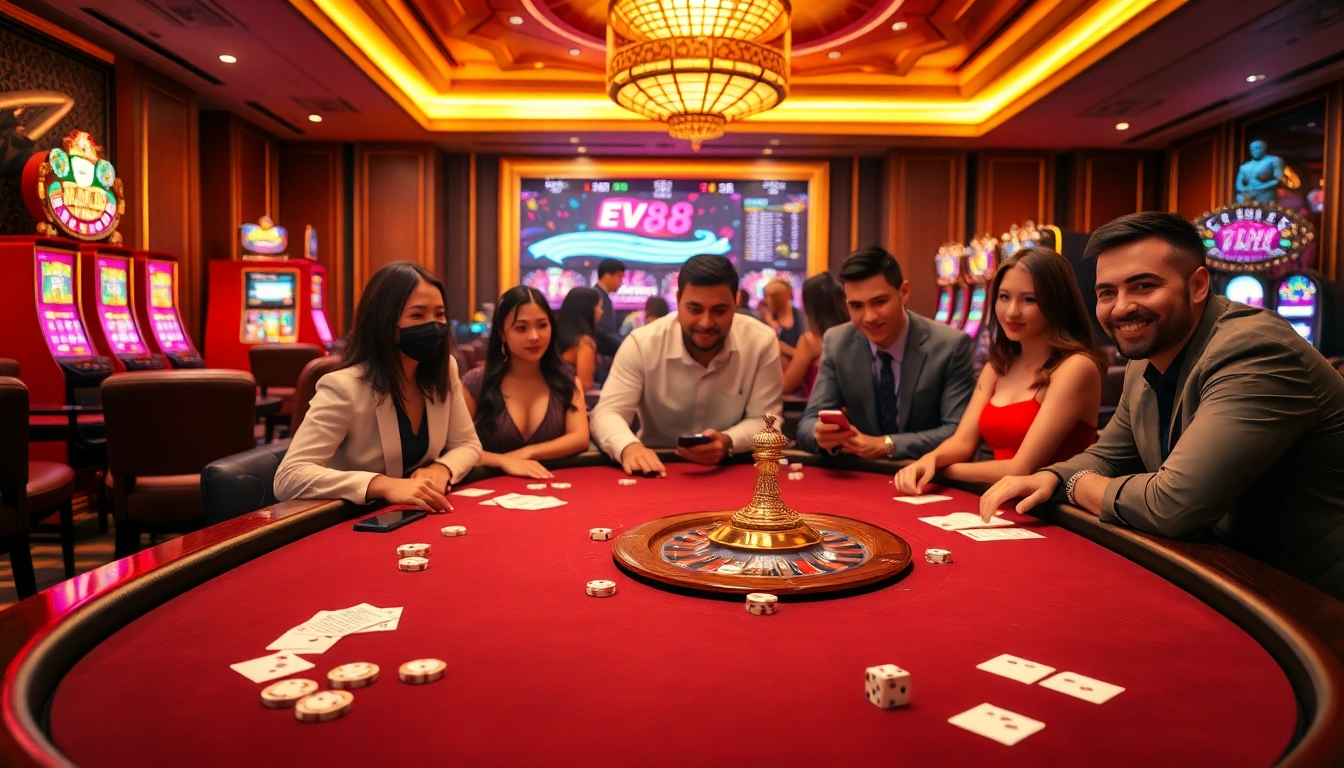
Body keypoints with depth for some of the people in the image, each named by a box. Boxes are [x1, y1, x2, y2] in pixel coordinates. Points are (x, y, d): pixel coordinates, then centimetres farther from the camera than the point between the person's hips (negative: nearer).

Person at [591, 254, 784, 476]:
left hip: (732, 470, 0)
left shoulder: (761, 343, -11)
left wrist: (728, 443, -29)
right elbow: (607, 412, -15)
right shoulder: (641, 344, -12)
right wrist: (629, 447, -38)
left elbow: (765, 419, -8)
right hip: (659, 468, 0)